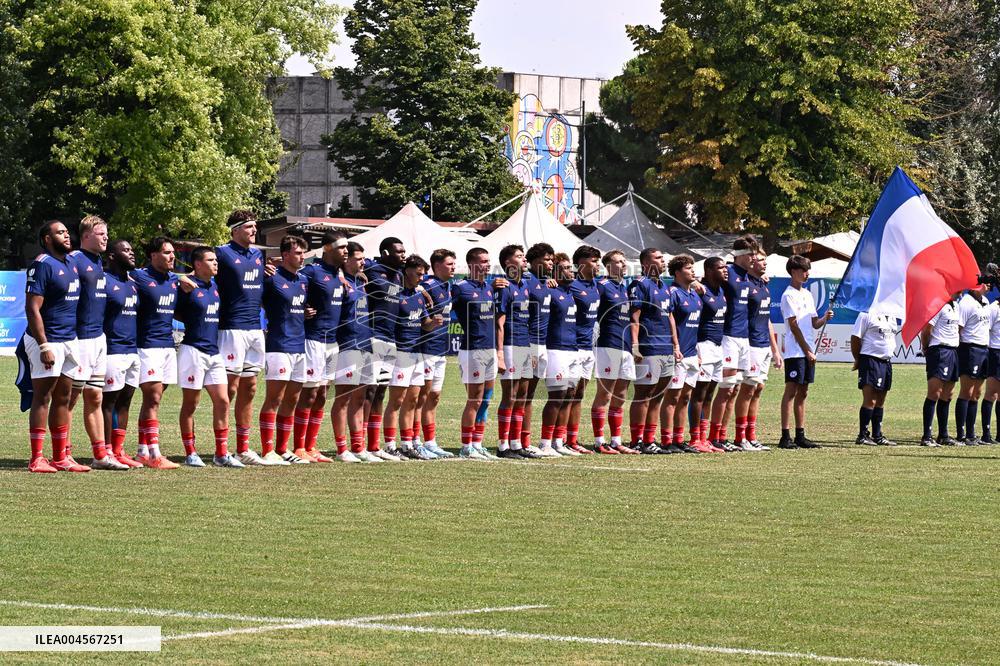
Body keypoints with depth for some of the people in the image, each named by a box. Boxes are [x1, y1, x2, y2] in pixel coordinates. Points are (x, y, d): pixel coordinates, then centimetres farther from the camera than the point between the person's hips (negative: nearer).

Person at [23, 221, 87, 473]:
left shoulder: (72, 263, 13)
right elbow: (33, 308, -17)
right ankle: (36, 459, -3)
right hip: (48, 340, -8)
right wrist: (44, 346, -22)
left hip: (70, 340, 8)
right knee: (42, 398, -5)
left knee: (63, 399, 11)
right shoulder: (42, 265, -13)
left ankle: (61, 457, 16)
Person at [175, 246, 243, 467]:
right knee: (190, 403, 1)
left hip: (214, 350, 7)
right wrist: (193, 322, -6)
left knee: (222, 401, 3)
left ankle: (222, 453, 8)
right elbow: (174, 312, -6)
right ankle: (190, 453, 7)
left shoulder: (215, 286, 12)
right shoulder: (188, 286, -9)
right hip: (193, 349, -7)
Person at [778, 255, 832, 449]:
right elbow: (794, 326, -12)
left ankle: (800, 435, 13)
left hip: (808, 352, 8)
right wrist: (807, 351, -13)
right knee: (791, 391, -9)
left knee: (803, 392, 9)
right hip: (795, 351, -8)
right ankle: (785, 437, -10)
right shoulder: (789, 295, -8)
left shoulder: (807, 294, 17)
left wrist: (825, 318, -3)